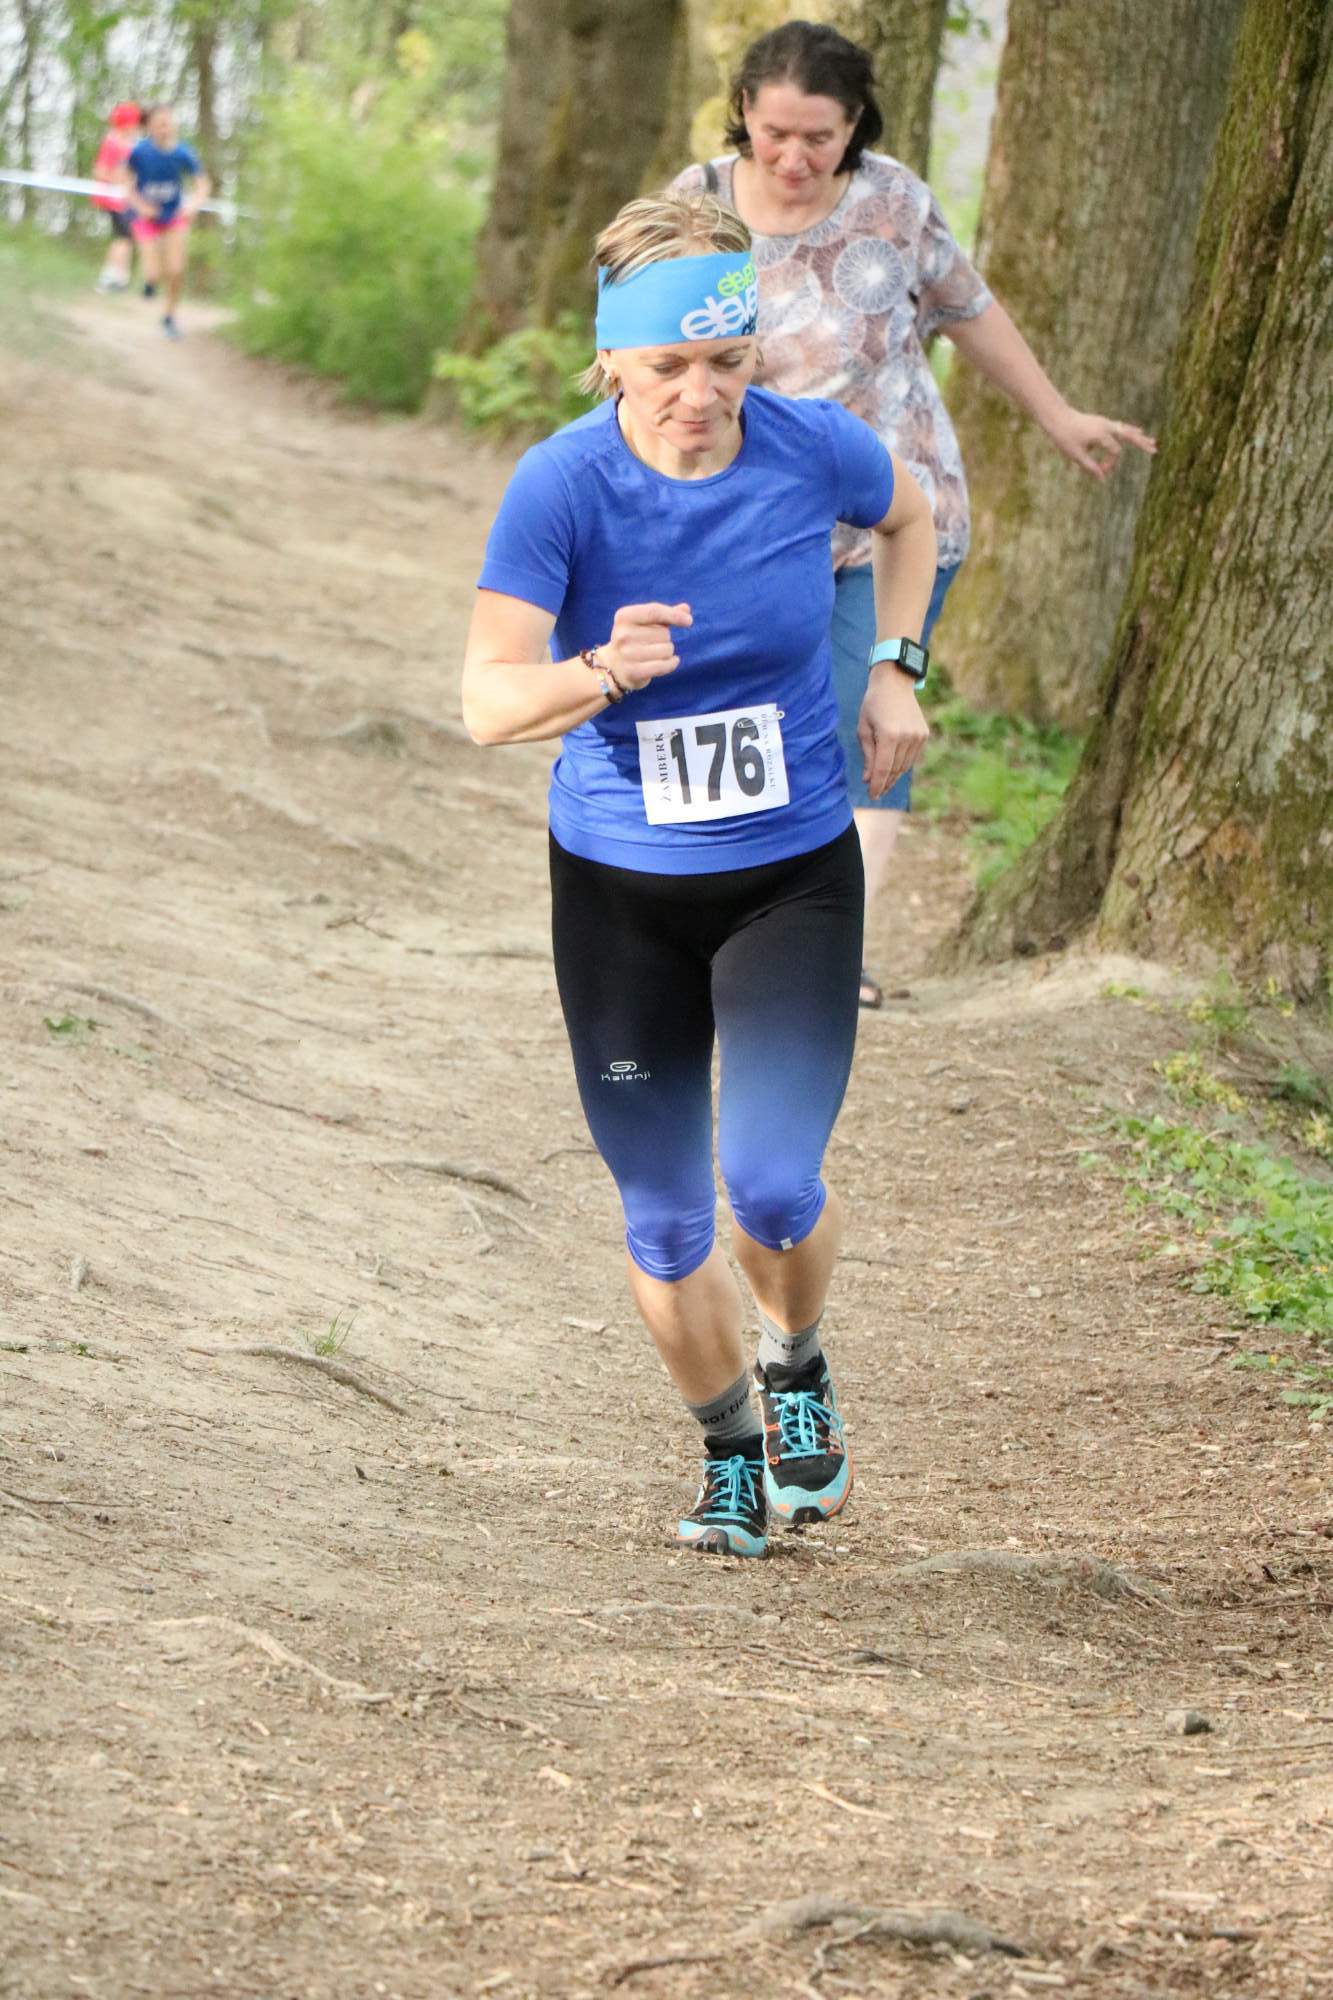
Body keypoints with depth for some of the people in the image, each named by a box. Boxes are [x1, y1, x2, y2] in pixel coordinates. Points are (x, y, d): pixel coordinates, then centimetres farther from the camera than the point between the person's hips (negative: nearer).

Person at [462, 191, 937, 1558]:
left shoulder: (814, 450, -12)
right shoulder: (561, 486, -18)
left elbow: (907, 517, 13)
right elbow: (488, 702, -26)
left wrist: (892, 667, 3)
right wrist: (605, 673, -44)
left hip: (794, 874, 0)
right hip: (617, 887, 0)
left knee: (772, 1185, -13)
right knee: (663, 1222, 5)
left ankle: (797, 1367, 21)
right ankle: (730, 1455, 31)